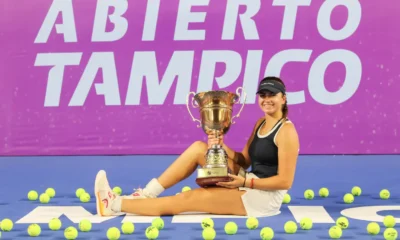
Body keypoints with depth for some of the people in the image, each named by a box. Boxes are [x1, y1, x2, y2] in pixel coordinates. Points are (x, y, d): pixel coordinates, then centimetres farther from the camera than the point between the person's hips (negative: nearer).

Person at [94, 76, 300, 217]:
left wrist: (245, 182, -22)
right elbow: (244, 161, 9)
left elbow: (285, 181, -19)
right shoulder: (260, 124, 12)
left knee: (186, 199, -15)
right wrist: (221, 148, -9)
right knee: (199, 148, -3)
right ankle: (148, 193, -5)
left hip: (265, 196, -8)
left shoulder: (286, 131, -14)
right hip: (249, 186, 8)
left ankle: (115, 205, -12)